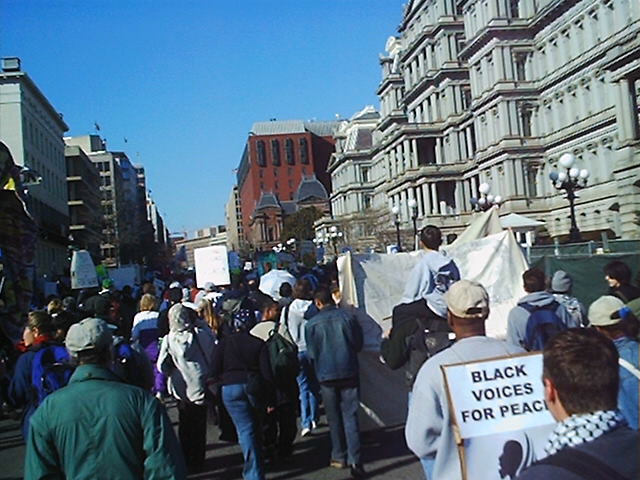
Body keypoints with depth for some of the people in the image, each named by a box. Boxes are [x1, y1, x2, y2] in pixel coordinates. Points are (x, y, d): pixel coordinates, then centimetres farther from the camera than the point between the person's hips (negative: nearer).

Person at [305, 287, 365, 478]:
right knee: (350, 416, 3)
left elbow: (311, 353, -1)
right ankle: (355, 460, -2)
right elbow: (358, 344, 2)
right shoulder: (347, 317, -5)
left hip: (326, 376, 0)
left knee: (334, 418, 14)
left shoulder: (312, 324, -8)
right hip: (349, 373, 1)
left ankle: (339, 457, 21)